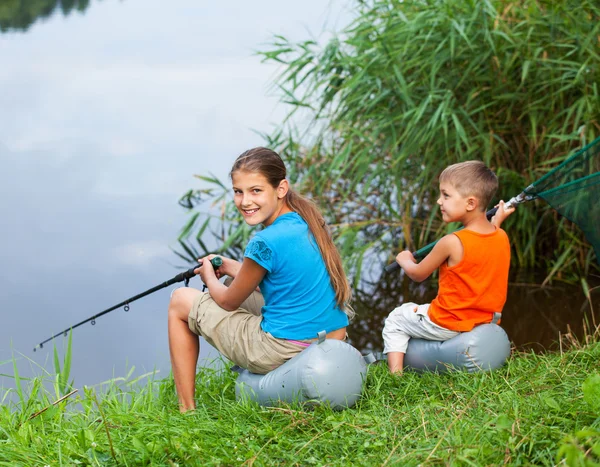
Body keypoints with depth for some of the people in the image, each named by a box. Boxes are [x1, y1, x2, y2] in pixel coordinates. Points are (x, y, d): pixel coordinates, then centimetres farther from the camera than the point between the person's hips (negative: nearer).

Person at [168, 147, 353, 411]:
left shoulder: (266, 242, -21)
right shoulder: (308, 222, 3)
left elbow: (229, 301, -5)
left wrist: (209, 277, 16)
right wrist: (230, 267, 24)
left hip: (281, 354, -8)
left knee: (181, 301, 10)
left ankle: (187, 410, 15)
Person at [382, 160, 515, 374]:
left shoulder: (452, 243, -24)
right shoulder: (502, 237, -7)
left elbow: (417, 274, -8)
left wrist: (404, 259, 13)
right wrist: (497, 221, 23)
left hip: (447, 325, -7)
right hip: (488, 322, 7)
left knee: (395, 320, 16)